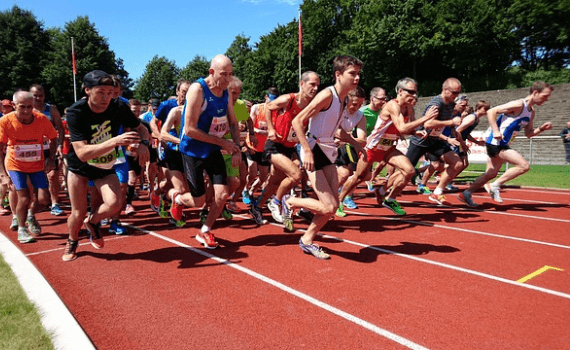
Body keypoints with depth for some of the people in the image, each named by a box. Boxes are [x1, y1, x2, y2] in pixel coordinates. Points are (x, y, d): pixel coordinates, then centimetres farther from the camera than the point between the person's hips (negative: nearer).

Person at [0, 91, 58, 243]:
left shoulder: (41, 119, -16)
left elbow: (53, 139, 0)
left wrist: (51, 159, -11)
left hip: (37, 165, 2)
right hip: (15, 165, -2)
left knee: (43, 198, -4)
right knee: (24, 198, -9)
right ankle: (21, 229, 16)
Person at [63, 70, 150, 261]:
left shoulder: (118, 107, -19)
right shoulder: (76, 112, -26)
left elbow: (141, 129, -4)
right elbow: (82, 153, -35)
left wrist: (143, 143, -28)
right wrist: (115, 141, -47)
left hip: (106, 167, 2)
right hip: (79, 167, -2)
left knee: (114, 204, -19)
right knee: (78, 214, 1)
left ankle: (92, 222, 16)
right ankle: (72, 241, 36)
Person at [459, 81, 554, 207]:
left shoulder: (531, 112, 14)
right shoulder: (519, 105, -14)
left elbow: (528, 133, 21)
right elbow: (491, 112, -20)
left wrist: (541, 129, 2)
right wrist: (496, 131, -26)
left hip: (501, 143, 10)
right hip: (495, 141, -10)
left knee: (491, 174, 14)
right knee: (524, 166, -14)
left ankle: (466, 194, 20)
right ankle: (495, 186, -5)